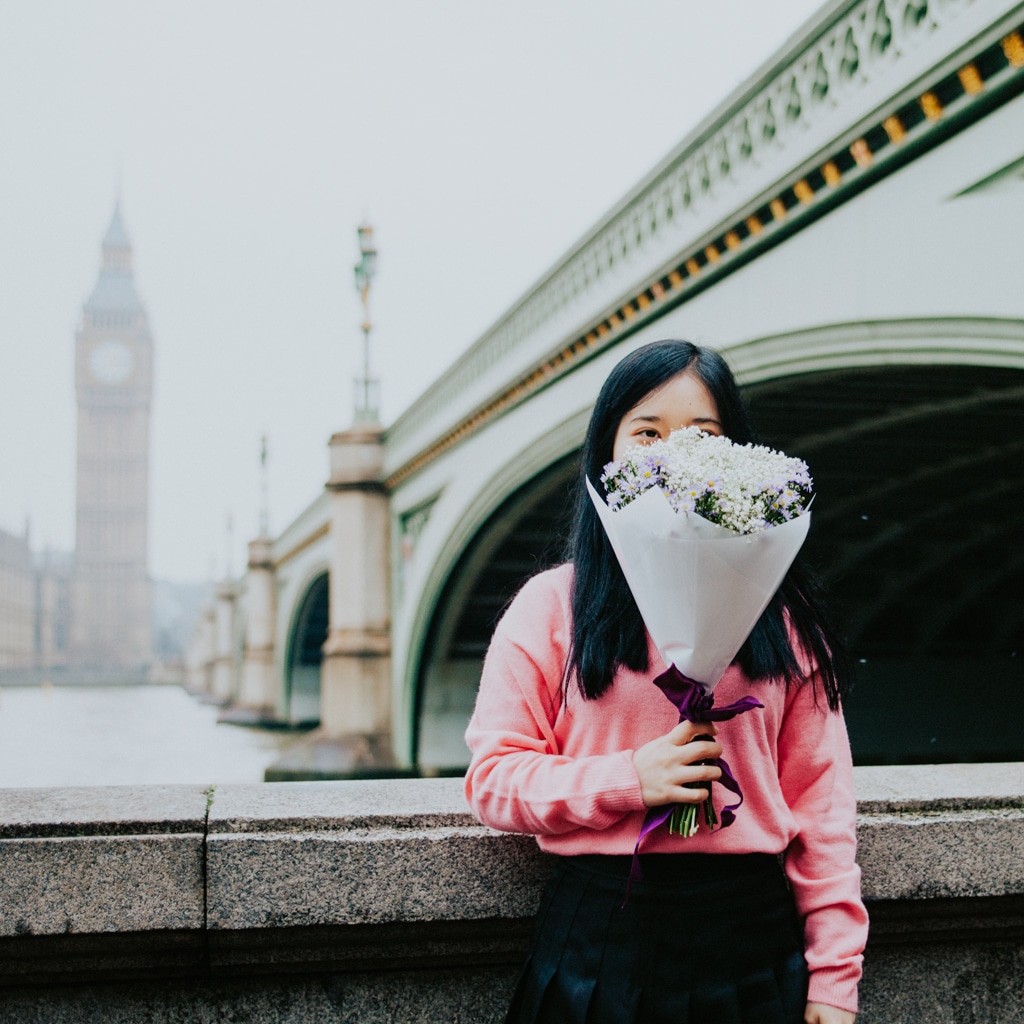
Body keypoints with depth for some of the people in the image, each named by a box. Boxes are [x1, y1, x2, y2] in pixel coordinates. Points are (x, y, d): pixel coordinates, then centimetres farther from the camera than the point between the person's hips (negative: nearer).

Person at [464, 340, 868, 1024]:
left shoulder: (783, 611, 5)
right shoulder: (552, 604, 0)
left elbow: (820, 792, 3)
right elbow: (493, 779, -2)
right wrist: (630, 779, -17)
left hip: (753, 938, 2)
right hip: (599, 940, -1)